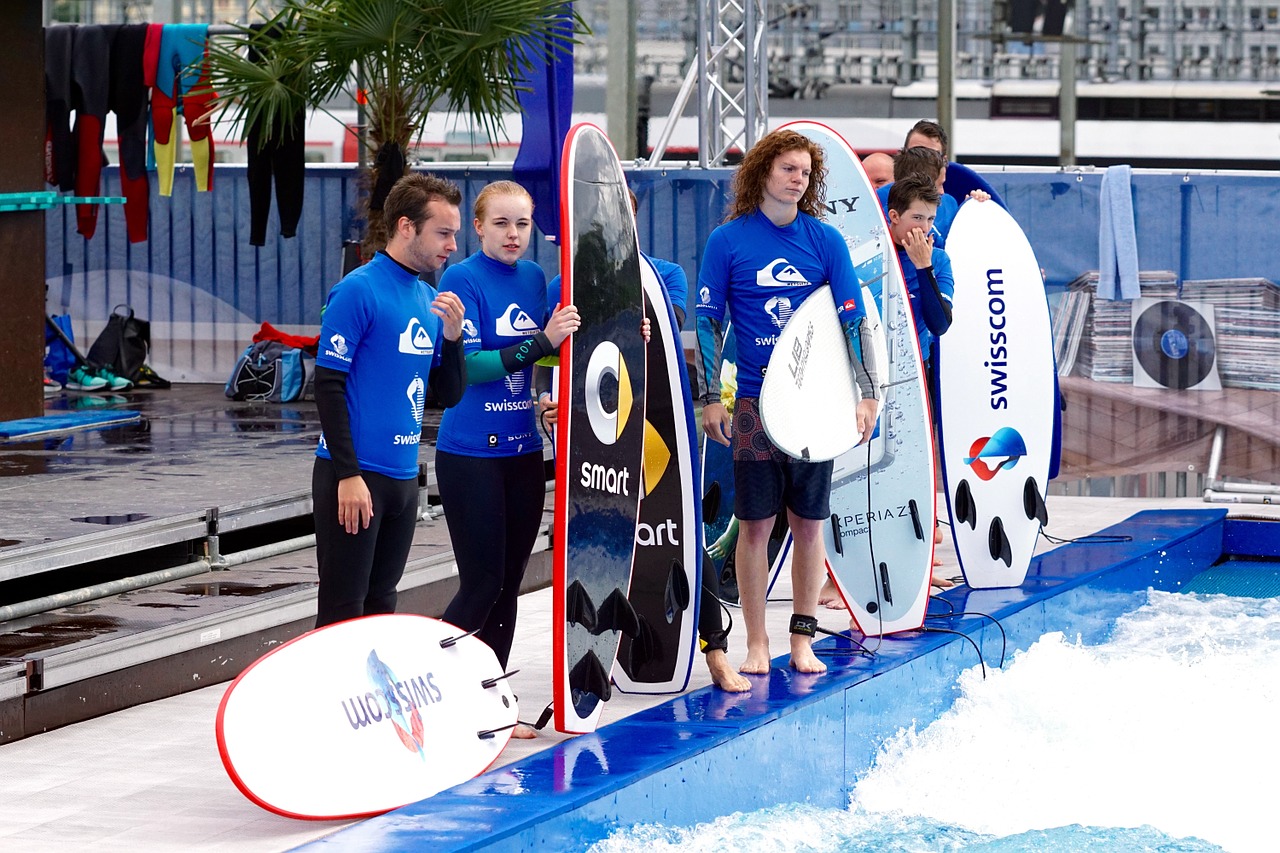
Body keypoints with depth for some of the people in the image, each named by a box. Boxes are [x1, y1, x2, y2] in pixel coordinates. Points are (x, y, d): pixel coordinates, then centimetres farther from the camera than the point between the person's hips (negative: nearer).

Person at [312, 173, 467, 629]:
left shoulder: (431, 299, 12)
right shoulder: (358, 291, -10)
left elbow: (449, 395, 14)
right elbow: (328, 385, -12)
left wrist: (452, 336, -4)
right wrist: (348, 474, -16)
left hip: (404, 476, 7)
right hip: (355, 474, -7)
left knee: (380, 604, 13)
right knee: (344, 609, -5)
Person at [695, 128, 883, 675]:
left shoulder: (825, 241, 3)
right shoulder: (728, 241, -1)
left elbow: (853, 319, 5)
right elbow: (708, 323, 2)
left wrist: (868, 394, -1)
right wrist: (710, 399, -4)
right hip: (754, 401, -1)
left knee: (809, 522, 5)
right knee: (755, 523, 0)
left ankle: (803, 639, 13)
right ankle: (756, 644, 8)